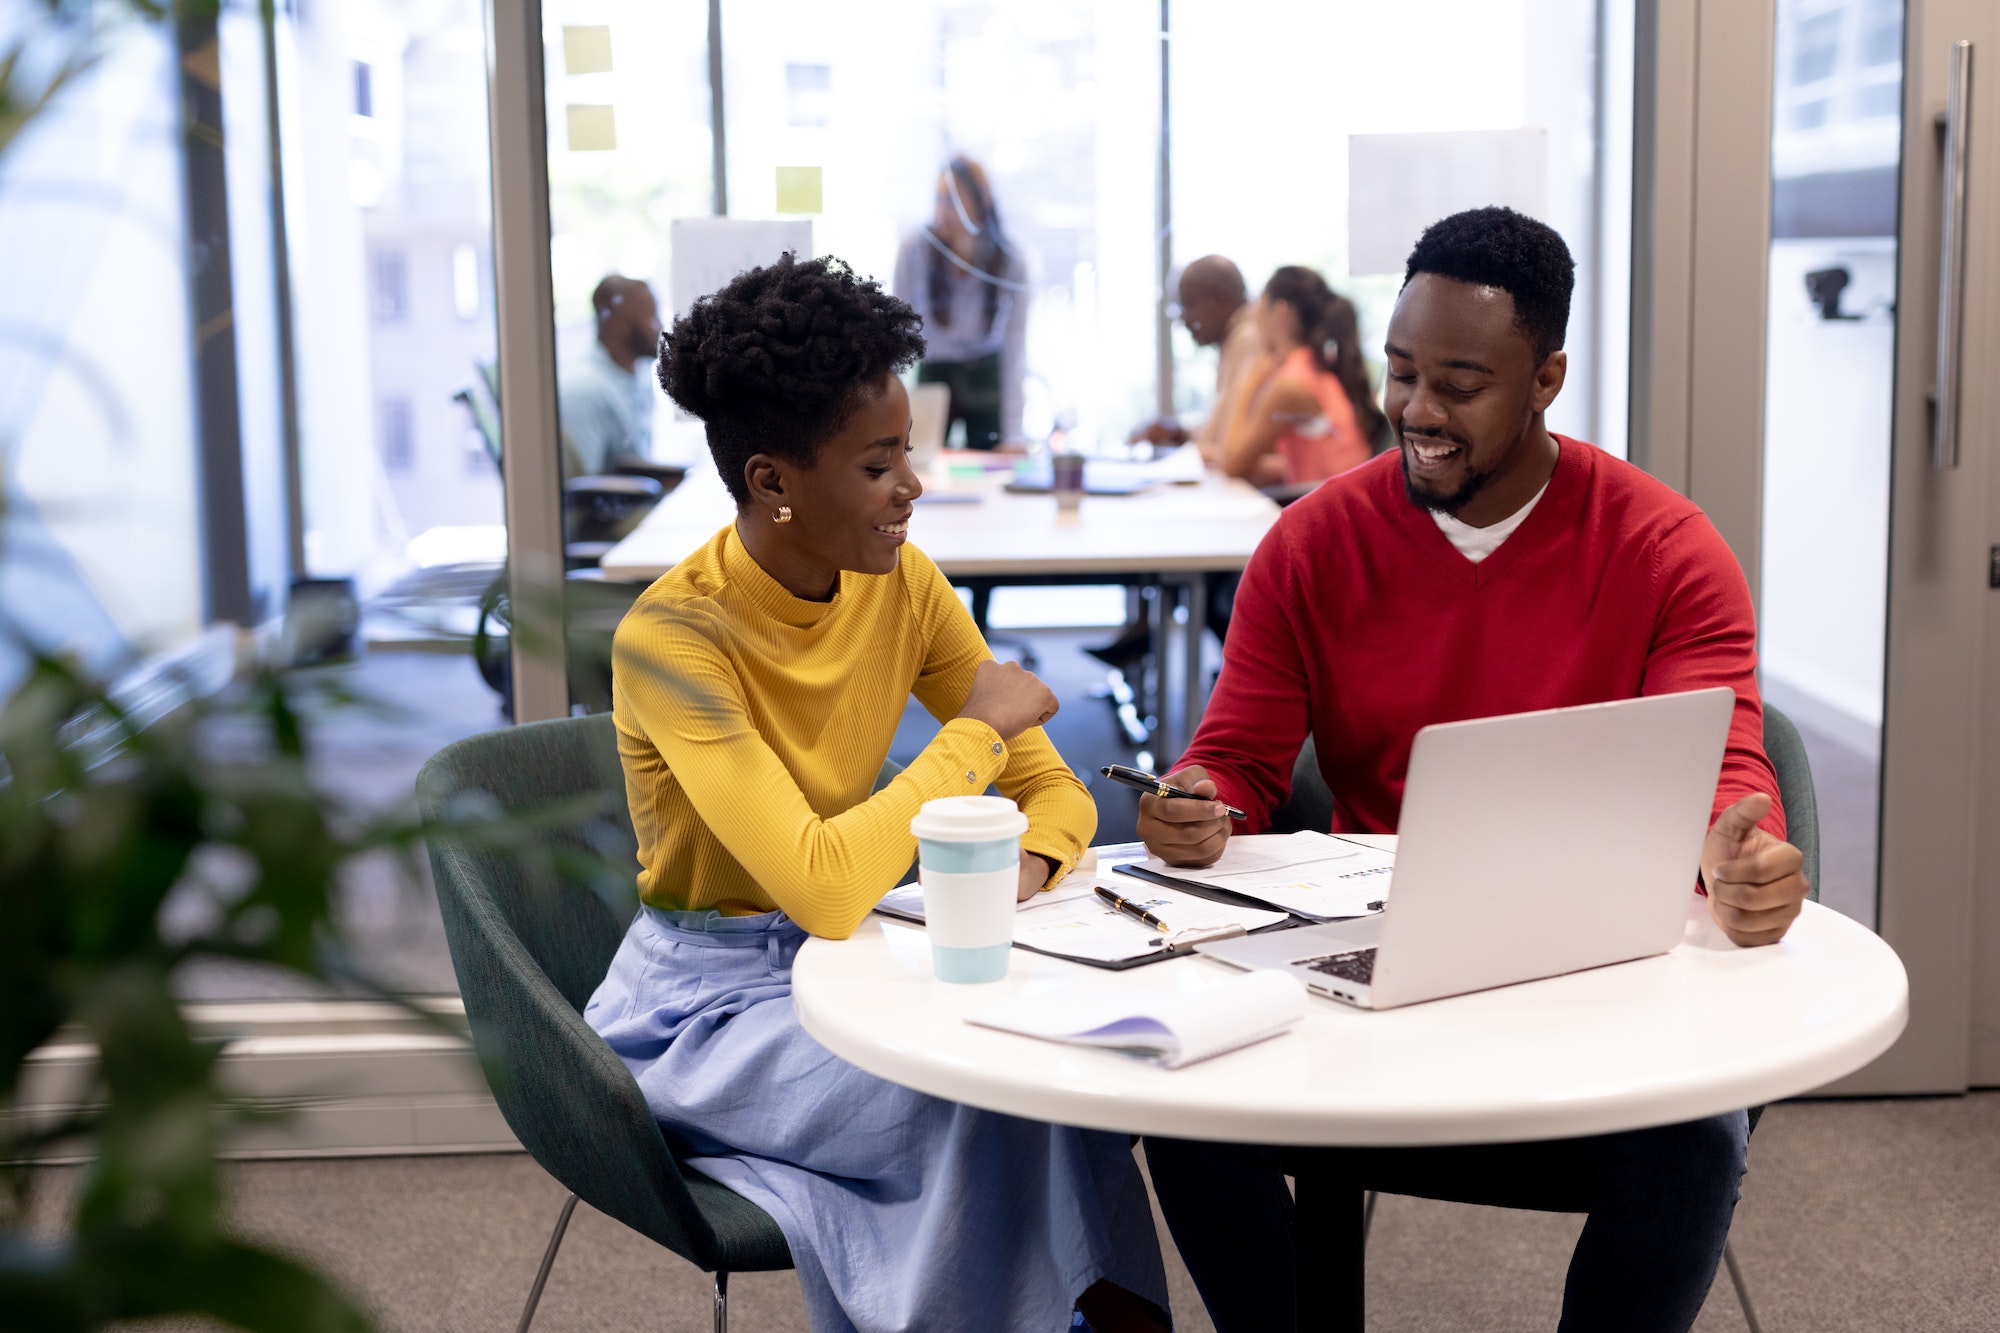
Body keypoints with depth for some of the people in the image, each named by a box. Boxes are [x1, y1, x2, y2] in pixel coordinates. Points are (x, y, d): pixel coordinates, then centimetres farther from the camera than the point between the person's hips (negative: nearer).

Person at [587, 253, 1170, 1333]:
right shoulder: (671, 638, -24)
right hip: (710, 1004, -5)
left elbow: (1051, 786, 2)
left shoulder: (903, 585, -4)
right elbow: (822, 888, -33)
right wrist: (975, 729, -23)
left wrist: (1028, 861, -21)